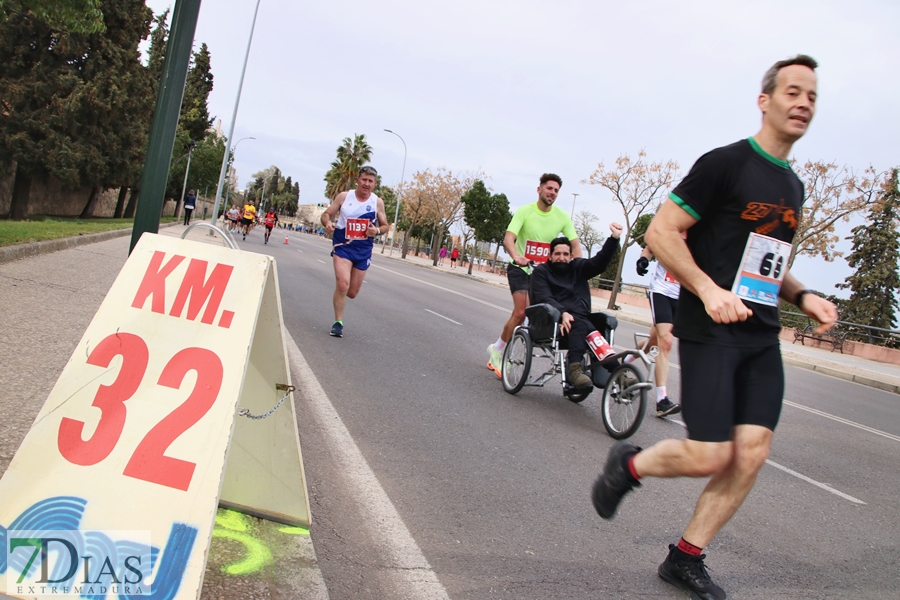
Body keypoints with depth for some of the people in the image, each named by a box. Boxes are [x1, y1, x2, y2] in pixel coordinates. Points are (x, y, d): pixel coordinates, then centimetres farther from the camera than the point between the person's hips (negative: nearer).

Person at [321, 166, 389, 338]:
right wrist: (327, 223, -20)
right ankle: (338, 323, -8)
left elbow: (385, 226, 8)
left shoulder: (378, 202, 0)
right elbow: (326, 214, 3)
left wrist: (377, 230, -15)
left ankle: (338, 294, 46)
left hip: (363, 250, 2)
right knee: (343, 284, -22)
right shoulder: (344, 196, -3)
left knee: (352, 293, 9)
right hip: (343, 247, -2)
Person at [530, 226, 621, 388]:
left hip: (581, 319, 4)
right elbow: (543, 298, -6)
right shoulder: (540, 271, 10)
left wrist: (614, 238, -9)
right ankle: (575, 366, -49)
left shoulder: (578, 267, 22)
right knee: (580, 325, -36)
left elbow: (600, 262, 5)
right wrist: (563, 313, -24)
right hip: (555, 320, -4)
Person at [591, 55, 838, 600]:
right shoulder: (725, 164, -7)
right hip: (711, 331, -7)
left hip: (761, 339, 7)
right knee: (711, 456, -11)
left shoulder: (793, 186, 17)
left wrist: (803, 296, 10)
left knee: (752, 454, 0)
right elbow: (661, 232, -11)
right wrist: (709, 290, -22)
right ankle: (628, 464, 20)